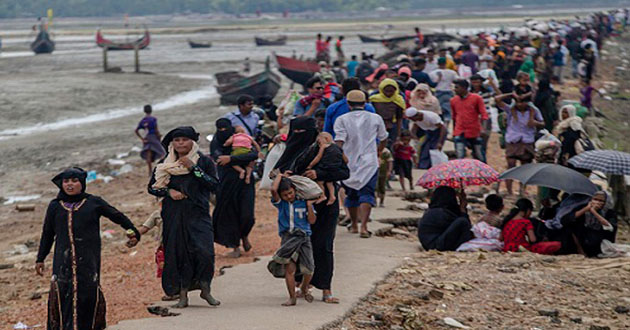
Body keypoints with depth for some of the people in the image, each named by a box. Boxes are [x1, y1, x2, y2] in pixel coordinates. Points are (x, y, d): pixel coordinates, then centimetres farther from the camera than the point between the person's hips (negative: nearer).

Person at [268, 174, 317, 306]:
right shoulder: (280, 203, 4)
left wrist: (309, 204, -4)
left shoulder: (303, 202, 7)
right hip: (288, 237, -1)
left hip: (304, 237, 1)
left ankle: (304, 288, 28)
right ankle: (292, 297, 0)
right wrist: (279, 176, 0)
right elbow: (273, 190, -14)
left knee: (308, 269, -4)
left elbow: (312, 221, 4)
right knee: (289, 267, -11)